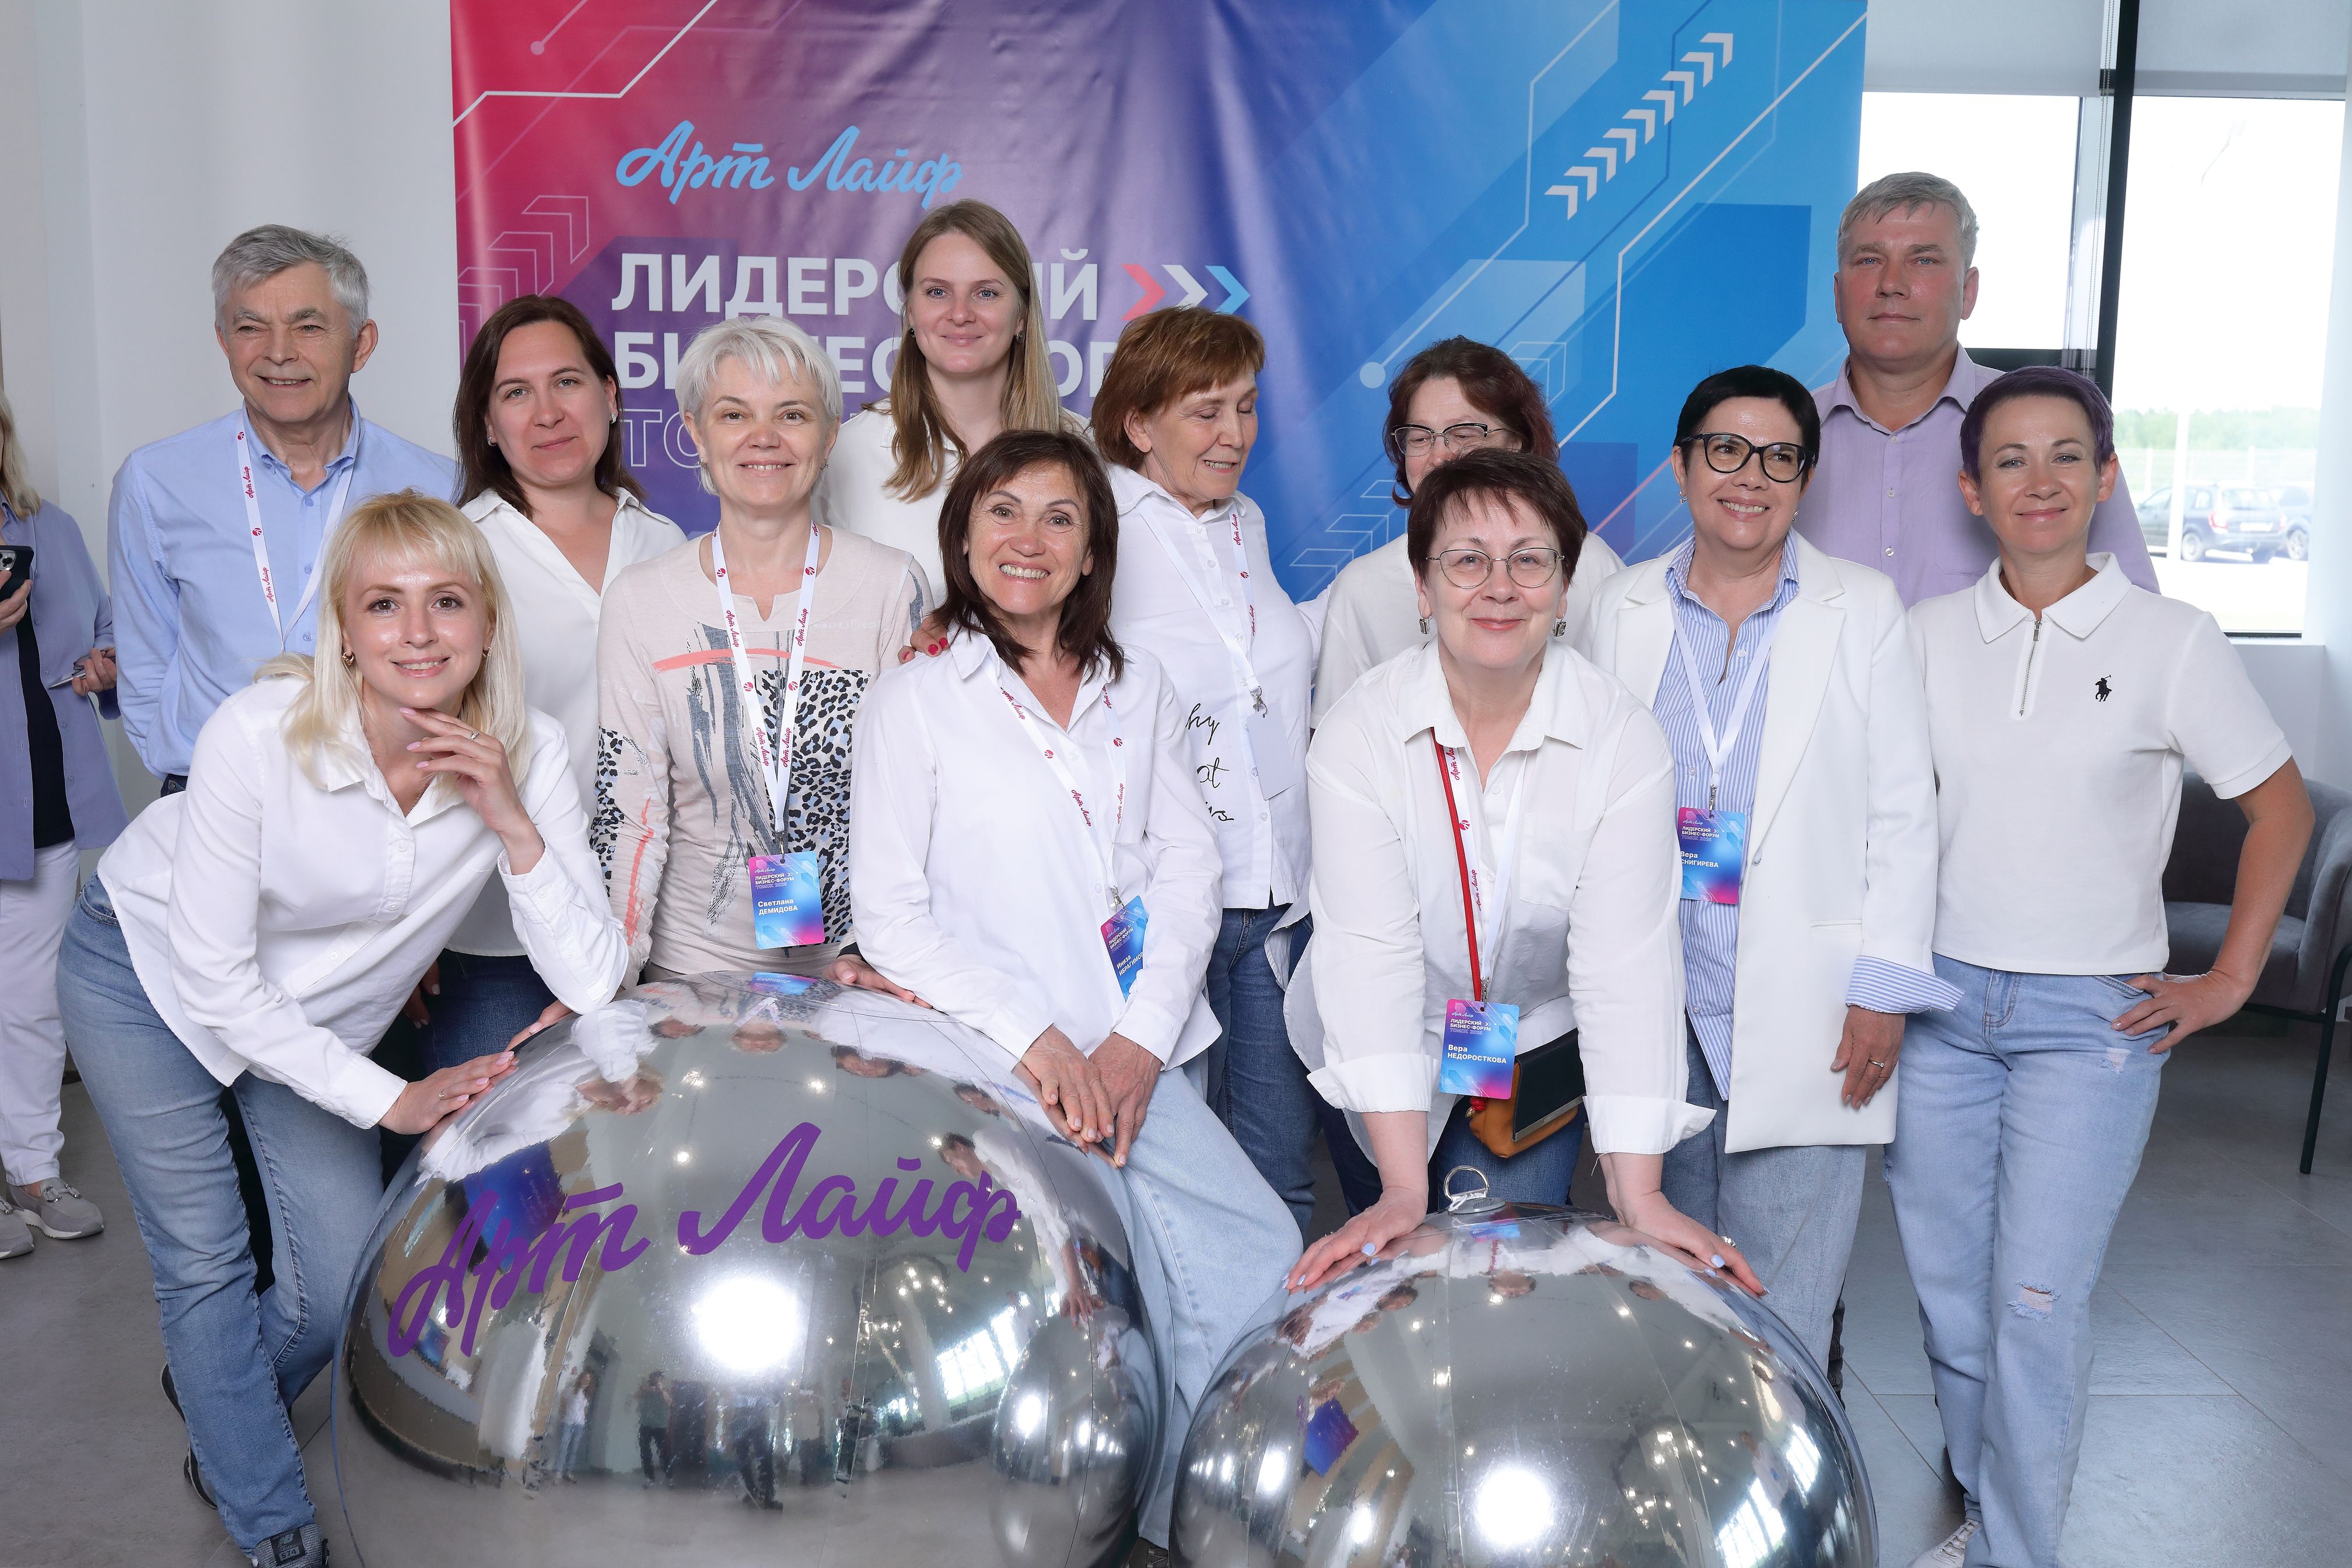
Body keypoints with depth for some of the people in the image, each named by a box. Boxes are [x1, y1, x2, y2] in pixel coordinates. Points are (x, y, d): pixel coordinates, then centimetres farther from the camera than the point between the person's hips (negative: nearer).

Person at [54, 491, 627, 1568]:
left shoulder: (525, 753, -24)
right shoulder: (259, 732, -32)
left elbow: (593, 987, -28)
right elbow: (215, 984, -24)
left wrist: (512, 824, -39)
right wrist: (388, 1100, -26)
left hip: (316, 1014, 3)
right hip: (152, 967, -3)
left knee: (347, 1292, 3)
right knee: (205, 1261, 2)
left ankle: (222, 1413, 38)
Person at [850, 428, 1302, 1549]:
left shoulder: (1139, 692, 16)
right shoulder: (913, 700, 3)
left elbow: (1188, 866, 8)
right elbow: (887, 915, -3)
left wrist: (1139, 1042, -6)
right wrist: (1036, 1040, -13)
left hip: (1139, 1061, 5)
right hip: (997, 1068, -4)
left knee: (1268, 1262, -9)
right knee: (1238, 1263, -14)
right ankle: (1192, 1529, 9)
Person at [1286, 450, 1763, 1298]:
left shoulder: (1623, 737, -18)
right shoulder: (1360, 730, -20)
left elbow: (1626, 957, -24)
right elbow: (1370, 949, -26)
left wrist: (1638, 1199, -32)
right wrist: (1403, 1192, -33)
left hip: (1542, 1042, 1)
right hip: (1391, 1053, 0)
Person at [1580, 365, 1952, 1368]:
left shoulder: (1863, 610, 2)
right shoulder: (1622, 610, 7)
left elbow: (1902, 813, 1)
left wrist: (1885, 989, -5)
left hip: (1806, 1014, -2)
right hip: (1655, 999, 2)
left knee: (1783, 1303, -2)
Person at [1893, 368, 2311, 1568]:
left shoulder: (2172, 641, -5)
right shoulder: (1928, 634, 2)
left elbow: (2281, 809, 4)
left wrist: (2228, 983, 0)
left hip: (2092, 1019, -3)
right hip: (1942, 1005, 3)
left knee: (2036, 1305, -6)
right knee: (1948, 1293, 11)